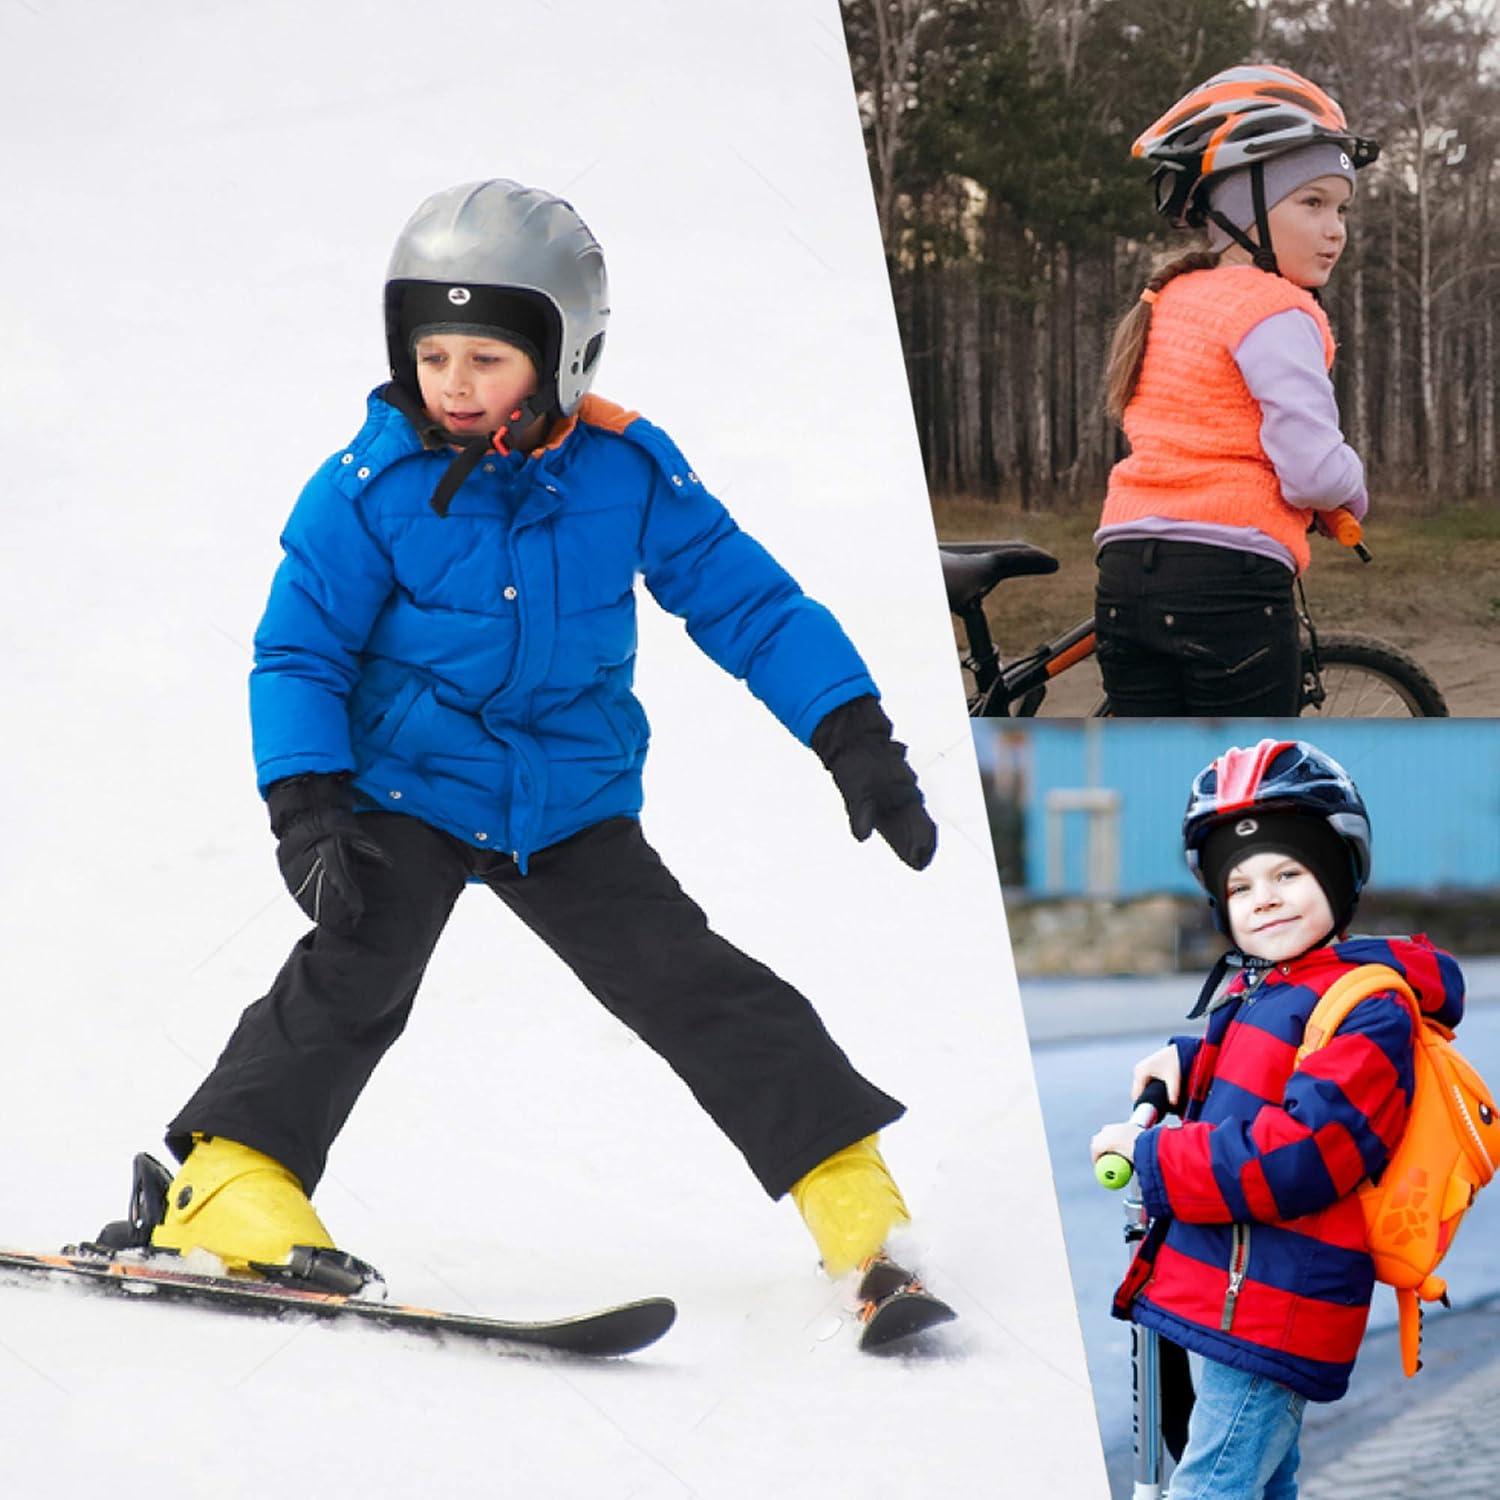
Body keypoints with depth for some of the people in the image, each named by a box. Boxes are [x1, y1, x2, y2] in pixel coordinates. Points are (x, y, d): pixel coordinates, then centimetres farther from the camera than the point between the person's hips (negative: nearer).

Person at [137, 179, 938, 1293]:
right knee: (356, 971, -22)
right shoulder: (369, 487, -12)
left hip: (573, 802, 2)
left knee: (695, 985, -2)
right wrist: (309, 811, -18)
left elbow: (750, 604, 0)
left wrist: (857, 739, -4)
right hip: (407, 792, -1)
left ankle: (846, 1181, 4)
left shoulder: (627, 473, -8)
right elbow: (300, 652, -7)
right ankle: (234, 1176, -15)